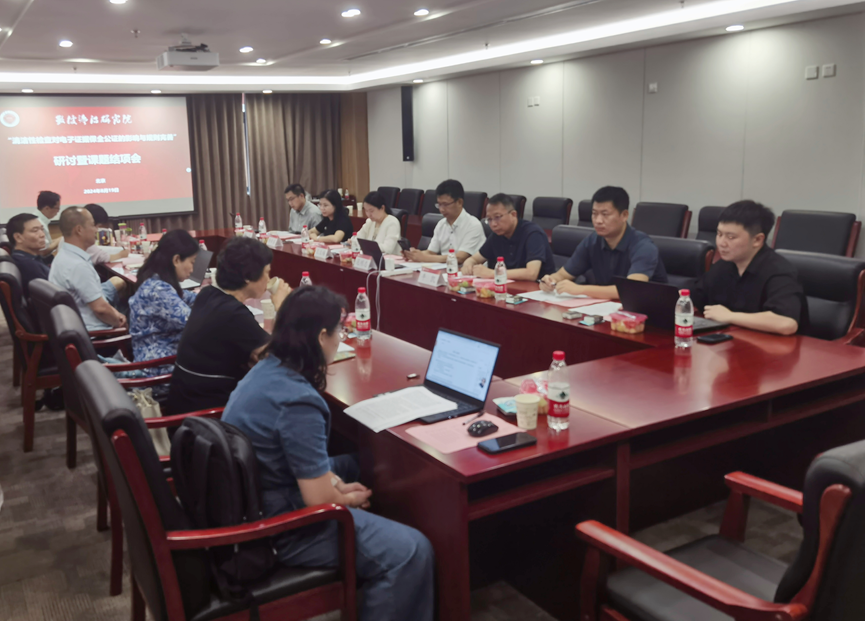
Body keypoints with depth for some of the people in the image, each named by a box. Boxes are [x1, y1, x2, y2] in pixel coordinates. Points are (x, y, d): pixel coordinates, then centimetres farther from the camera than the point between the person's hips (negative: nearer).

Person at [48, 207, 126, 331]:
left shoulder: (65, 255, 8)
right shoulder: (77, 265, -24)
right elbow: (100, 308, -23)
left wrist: (115, 313, 5)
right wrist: (118, 323, -6)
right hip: (92, 333, -10)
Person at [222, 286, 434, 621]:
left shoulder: (266, 369, 0)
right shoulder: (298, 402, -28)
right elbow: (320, 499, -24)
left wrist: (333, 480, 3)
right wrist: (348, 497, -3)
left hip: (249, 501, 10)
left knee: (355, 466, 28)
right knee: (411, 552, -14)